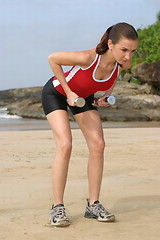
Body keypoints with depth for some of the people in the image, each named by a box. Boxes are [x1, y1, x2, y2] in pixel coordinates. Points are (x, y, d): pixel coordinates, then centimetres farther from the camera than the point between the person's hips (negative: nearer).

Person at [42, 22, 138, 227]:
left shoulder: (124, 64, -23)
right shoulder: (88, 58, -40)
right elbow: (52, 59, -25)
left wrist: (107, 95, -8)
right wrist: (69, 92, -23)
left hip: (83, 97, 5)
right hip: (55, 93, -5)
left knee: (98, 145, -7)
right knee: (65, 145, -19)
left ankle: (93, 205, 3)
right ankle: (57, 207, -10)